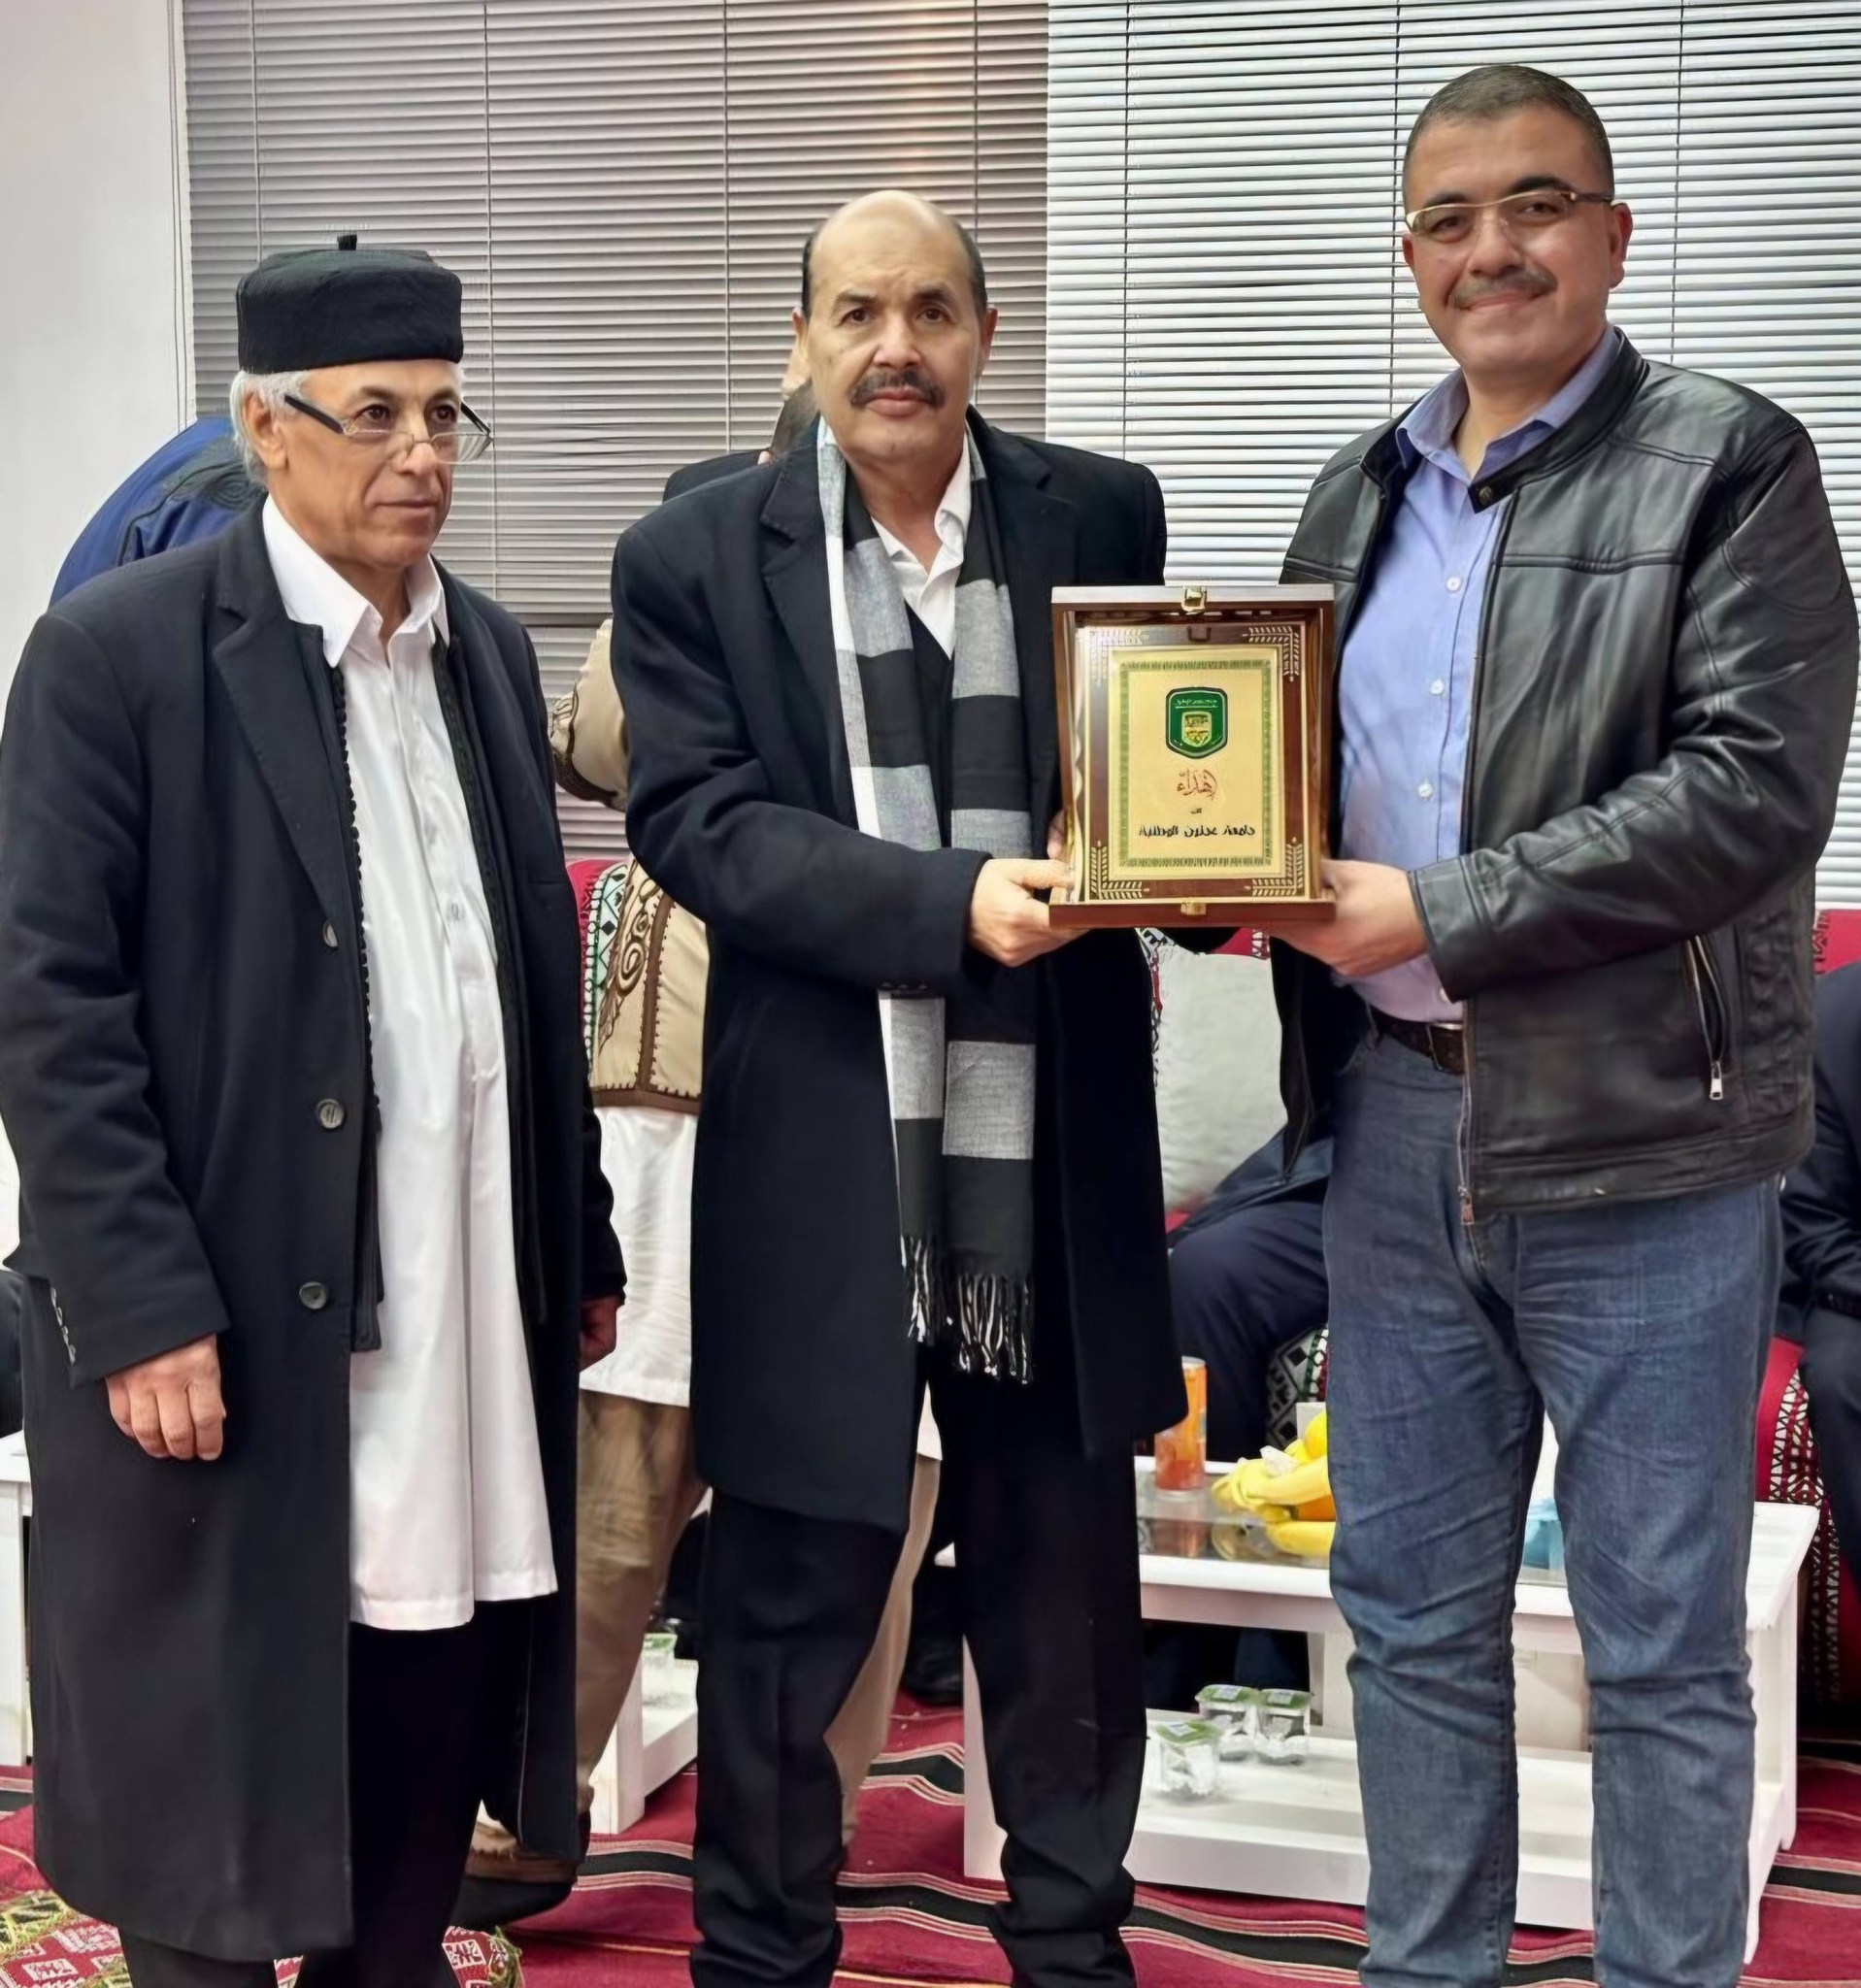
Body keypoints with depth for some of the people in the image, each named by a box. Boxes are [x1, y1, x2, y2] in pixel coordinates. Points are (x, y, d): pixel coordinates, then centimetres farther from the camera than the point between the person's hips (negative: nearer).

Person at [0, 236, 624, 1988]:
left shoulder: (491, 654, 11)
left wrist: (582, 1249, 13)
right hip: (226, 1325, -5)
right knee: (206, 1780, 7)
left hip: (467, 1323, 5)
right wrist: (142, 1310, -16)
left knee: (427, 1744, 12)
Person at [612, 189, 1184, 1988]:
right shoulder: (694, 558, -1)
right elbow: (697, 820, -10)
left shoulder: (1104, 517, 5)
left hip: (1054, 1158, 3)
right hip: (820, 1160, -2)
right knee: (790, 1593, 9)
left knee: (1067, 1585, 16)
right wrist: (951, 900, -22)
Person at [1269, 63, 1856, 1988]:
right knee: (1410, 1612, 15)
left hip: (1641, 1136, -5)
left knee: (1662, 1647, 6)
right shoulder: (1359, 495, 13)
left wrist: (1437, 914, -18)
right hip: (1396, 1124, 6)